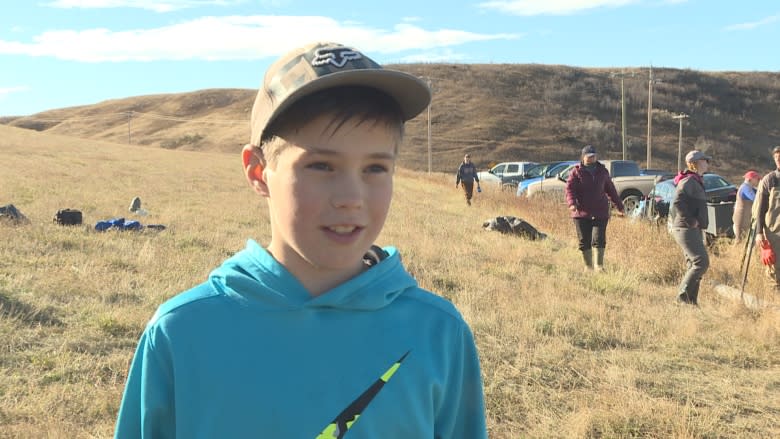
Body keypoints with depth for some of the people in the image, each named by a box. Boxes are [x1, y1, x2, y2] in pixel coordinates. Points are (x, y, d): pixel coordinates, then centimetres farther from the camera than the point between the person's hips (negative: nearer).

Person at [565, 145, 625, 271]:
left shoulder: (602, 171, 11)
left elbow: (610, 189, 21)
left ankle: (599, 265, -3)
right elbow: (569, 189, -8)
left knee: (599, 239, -9)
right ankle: (588, 266, 17)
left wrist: (619, 205, 26)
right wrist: (572, 203, -27)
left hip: (600, 212, 1)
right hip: (581, 212, -1)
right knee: (584, 241, 4)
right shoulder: (576, 172, 0)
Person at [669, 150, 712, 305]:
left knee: (694, 265, 10)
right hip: (686, 229, -10)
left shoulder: (696, 182, 19)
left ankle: (691, 300, 14)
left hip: (694, 230, 10)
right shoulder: (689, 181, -13)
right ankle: (682, 295, -10)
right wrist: (690, 221, -21)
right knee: (701, 262, -15)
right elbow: (677, 202, -26)